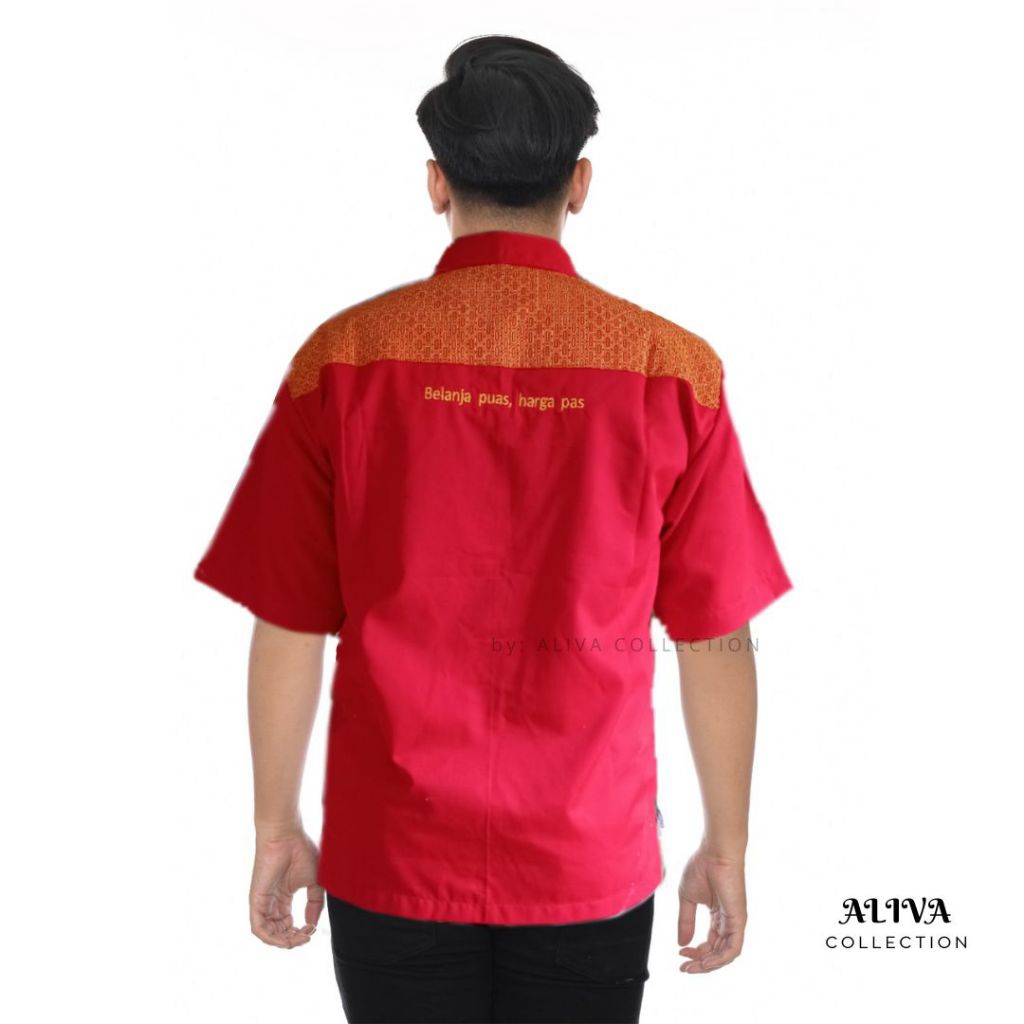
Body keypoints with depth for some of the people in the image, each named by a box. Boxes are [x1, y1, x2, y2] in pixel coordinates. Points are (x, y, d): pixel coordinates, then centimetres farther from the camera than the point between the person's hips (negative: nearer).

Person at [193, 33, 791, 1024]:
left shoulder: (345, 356, -8)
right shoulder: (671, 367, -9)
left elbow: (288, 628, -5)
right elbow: (718, 639, -5)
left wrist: (276, 829, 8)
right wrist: (725, 847, 7)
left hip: (391, 859, 0)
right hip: (592, 866, 0)